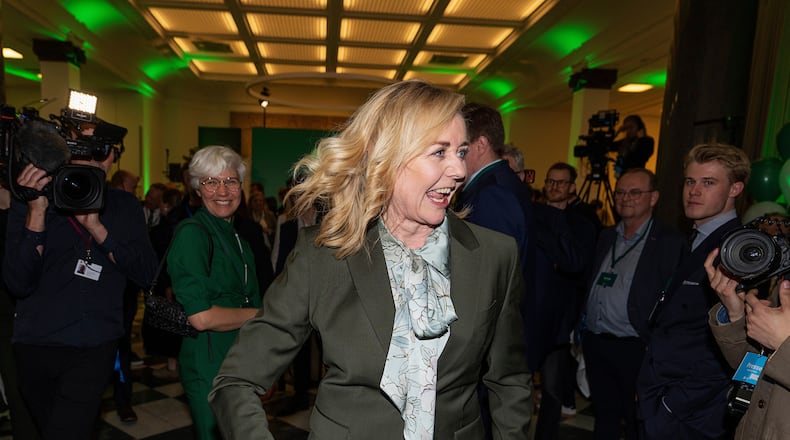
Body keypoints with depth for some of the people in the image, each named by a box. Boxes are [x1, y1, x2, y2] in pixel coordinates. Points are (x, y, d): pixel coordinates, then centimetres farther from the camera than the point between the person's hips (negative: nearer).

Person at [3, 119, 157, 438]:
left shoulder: (124, 206, 1)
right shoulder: (29, 201, -3)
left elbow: (147, 274, -10)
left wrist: (96, 226, -19)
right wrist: (37, 212, -20)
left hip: (95, 348, -1)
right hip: (37, 345, 1)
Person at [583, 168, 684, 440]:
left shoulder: (670, 243, -9)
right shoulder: (606, 237, 11)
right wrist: (582, 331, 11)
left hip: (634, 350, -6)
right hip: (594, 344, 6)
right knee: (604, 416, 19)